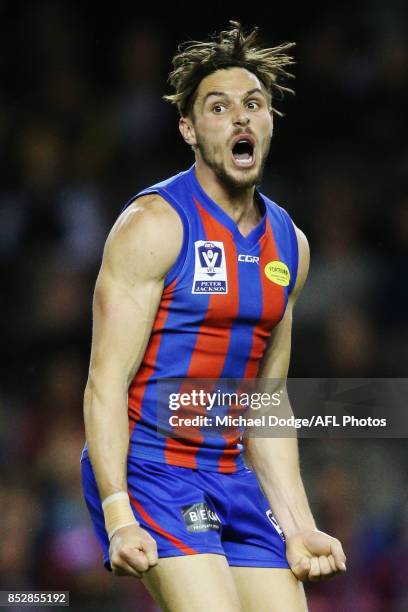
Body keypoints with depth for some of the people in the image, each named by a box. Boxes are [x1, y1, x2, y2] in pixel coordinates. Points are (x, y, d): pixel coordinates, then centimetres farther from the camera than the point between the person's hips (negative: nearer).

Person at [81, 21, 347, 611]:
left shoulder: (289, 244, 12)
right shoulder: (156, 224, -8)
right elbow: (106, 384, -12)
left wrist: (298, 526, 11)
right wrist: (118, 516, -22)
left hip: (232, 476, 7)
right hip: (146, 469, -7)